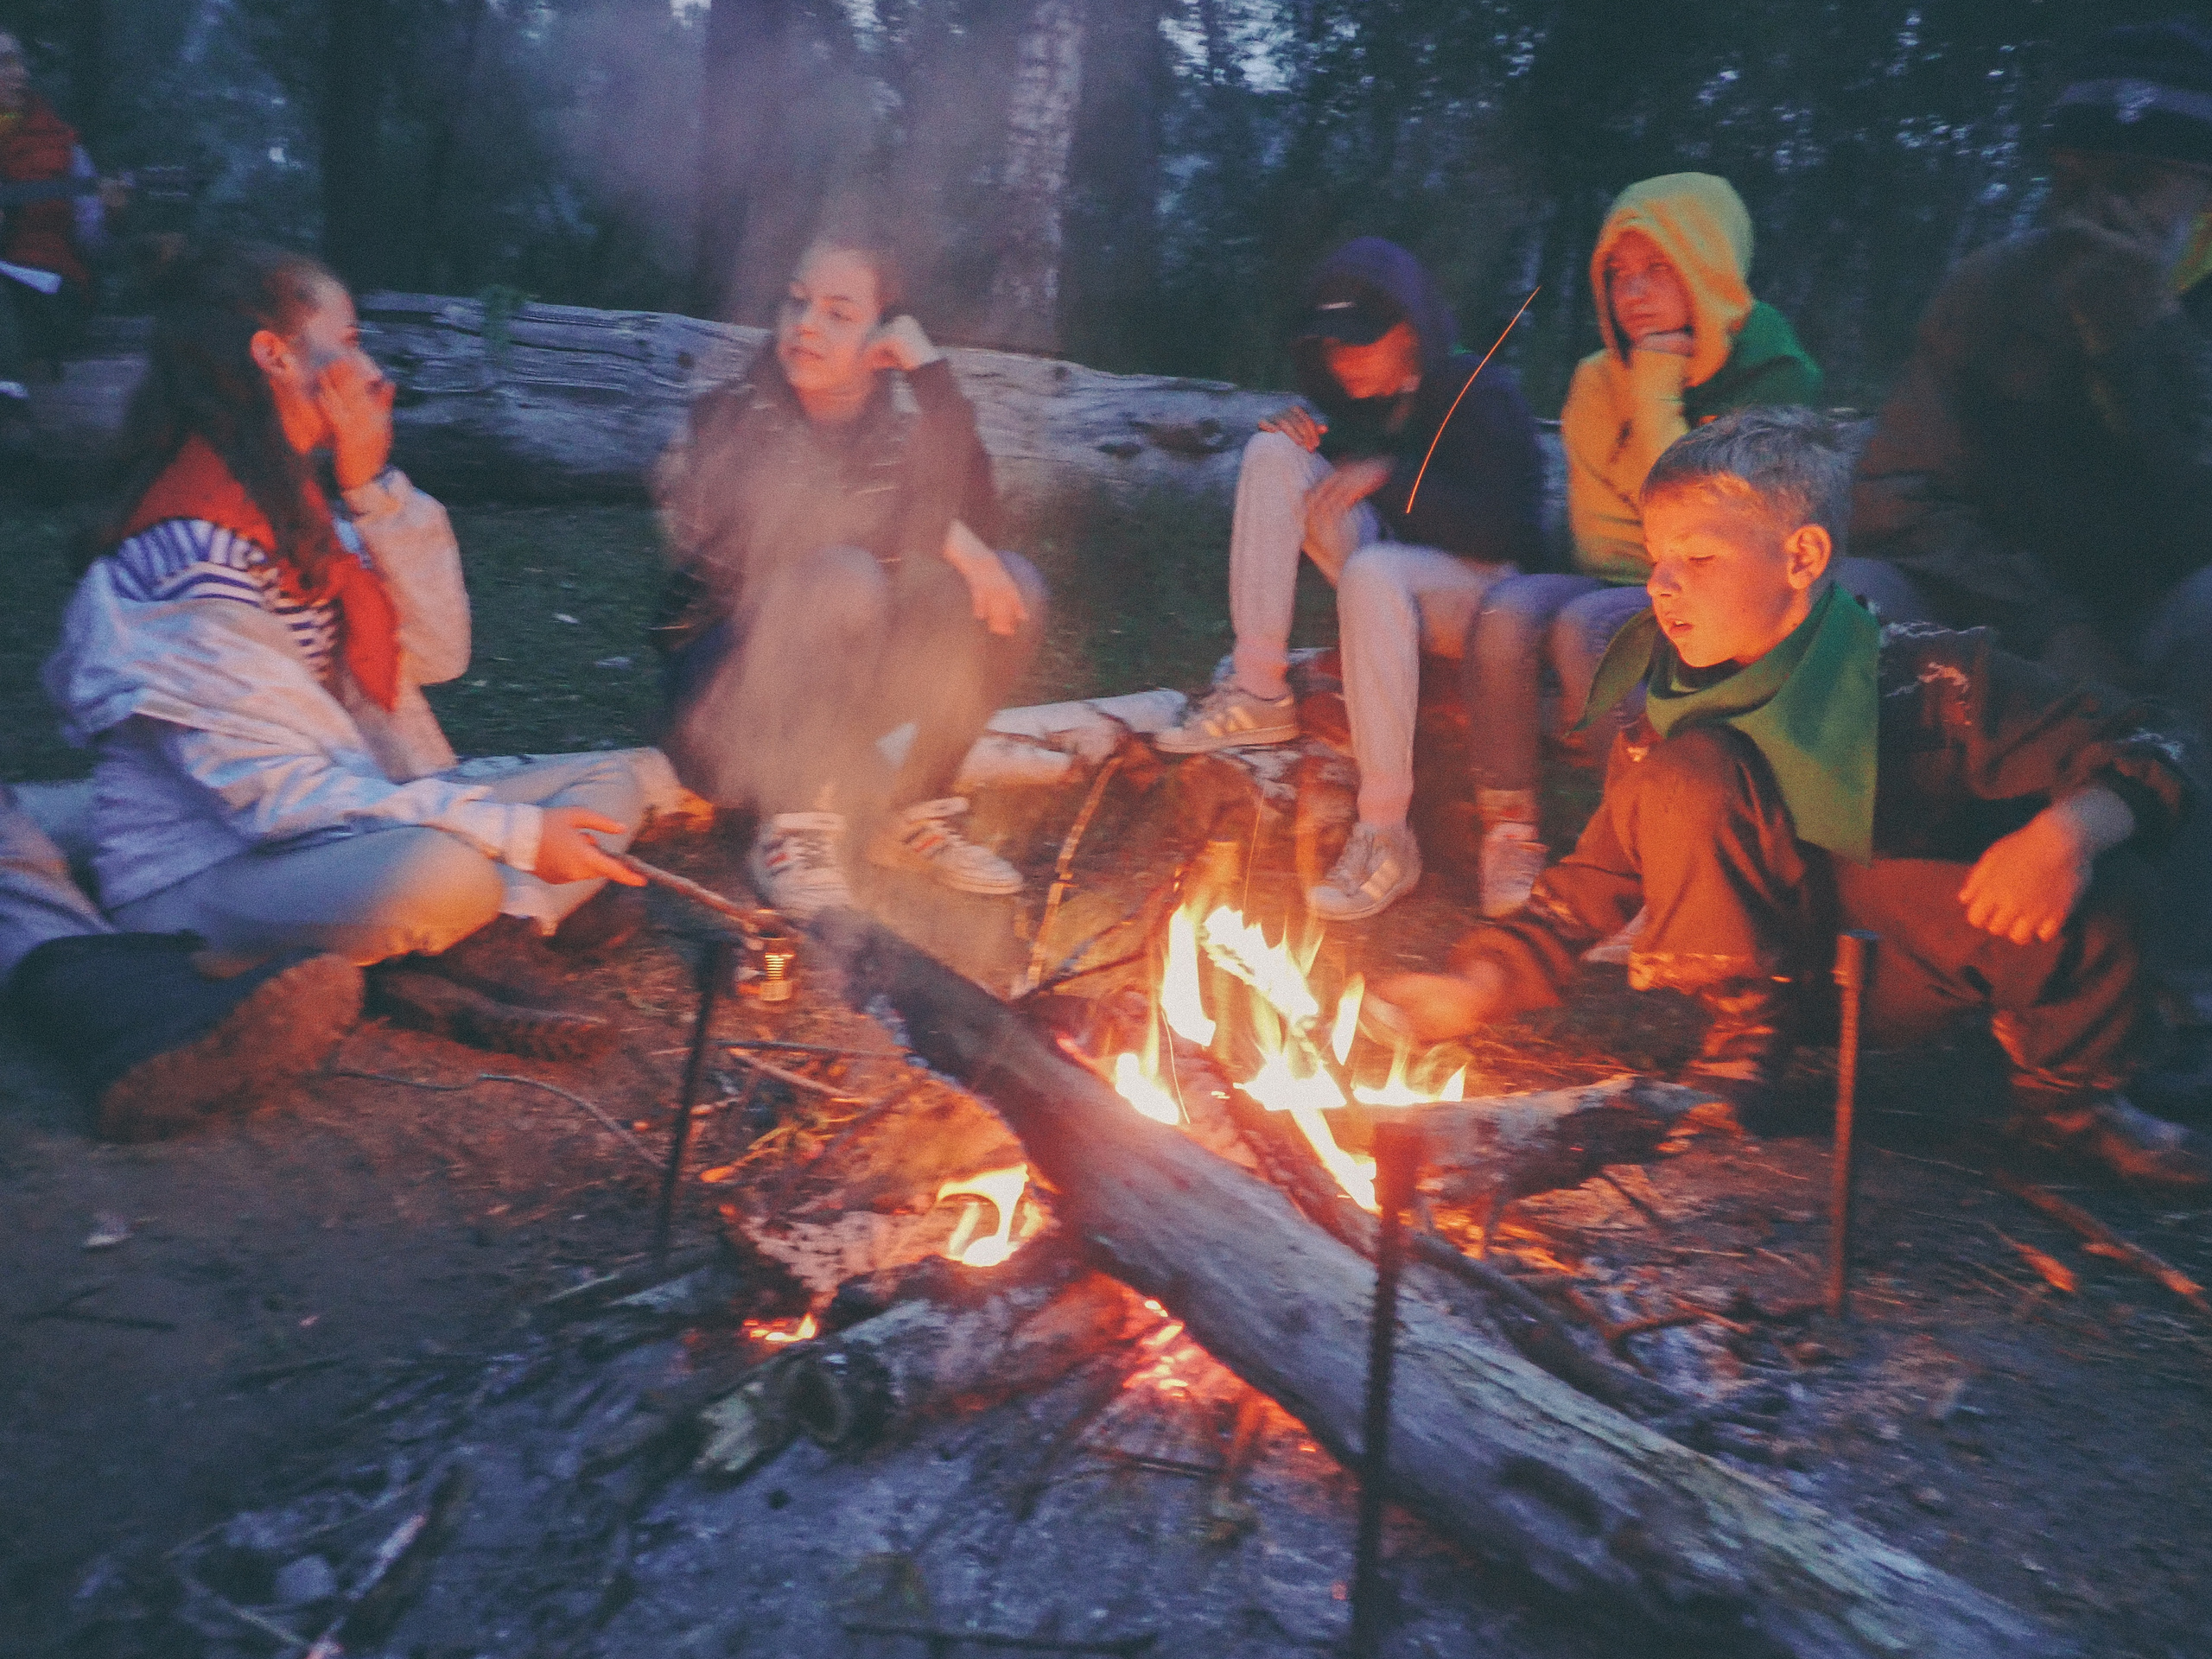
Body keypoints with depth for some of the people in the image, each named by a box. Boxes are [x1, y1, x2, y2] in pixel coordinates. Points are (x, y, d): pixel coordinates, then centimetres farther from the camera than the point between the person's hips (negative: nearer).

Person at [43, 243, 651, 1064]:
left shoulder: (291, 499, 9)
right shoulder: (193, 543, -20)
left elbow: (435, 652, 6)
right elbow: (271, 789, -25)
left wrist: (374, 486, -5)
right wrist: (516, 833, -27)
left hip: (342, 829, 10)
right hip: (198, 883, -10)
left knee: (609, 780, 4)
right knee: (440, 870, -41)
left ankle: (484, 940, -18)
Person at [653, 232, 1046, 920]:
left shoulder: (898, 435, 1)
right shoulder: (735, 417, -8)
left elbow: (977, 523, -16)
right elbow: (767, 534, -25)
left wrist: (932, 371, -15)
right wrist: (932, 532, -25)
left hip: (845, 702, 5)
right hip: (723, 698, -4)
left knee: (1013, 586, -13)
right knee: (844, 576, -33)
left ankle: (915, 812, -3)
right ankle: (794, 832, -20)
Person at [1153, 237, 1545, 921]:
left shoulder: (1481, 394, -12)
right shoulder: (1357, 398, 7)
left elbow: (1511, 530, -20)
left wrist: (1391, 476, -23)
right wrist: (1302, 431, -3)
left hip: (1478, 583, -7)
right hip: (1386, 565, 7)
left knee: (1373, 572, -41)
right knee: (1272, 452, -10)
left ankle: (1386, 838, -38)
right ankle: (1260, 694, -17)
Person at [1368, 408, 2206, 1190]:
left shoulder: (1926, 677, -17)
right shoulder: (1671, 711, -9)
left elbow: (2141, 749, -14)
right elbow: (1599, 876, -6)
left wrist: (2074, 829, -37)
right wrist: (1480, 981, -18)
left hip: (1913, 974, 0)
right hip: (1771, 950, 1)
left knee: (2069, 893, -30)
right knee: (1683, 772, -24)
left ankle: (2069, 1091, 3)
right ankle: (1746, 1028, -6)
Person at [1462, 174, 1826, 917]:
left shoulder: (1776, 379, -6)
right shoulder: (1599, 380, 9)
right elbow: (1598, 536, 9)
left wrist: (1656, 397, -14)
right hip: (1624, 586, 5)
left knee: (1589, 625, -34)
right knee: (1508, 610, -27)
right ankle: (1510, 832, -18)